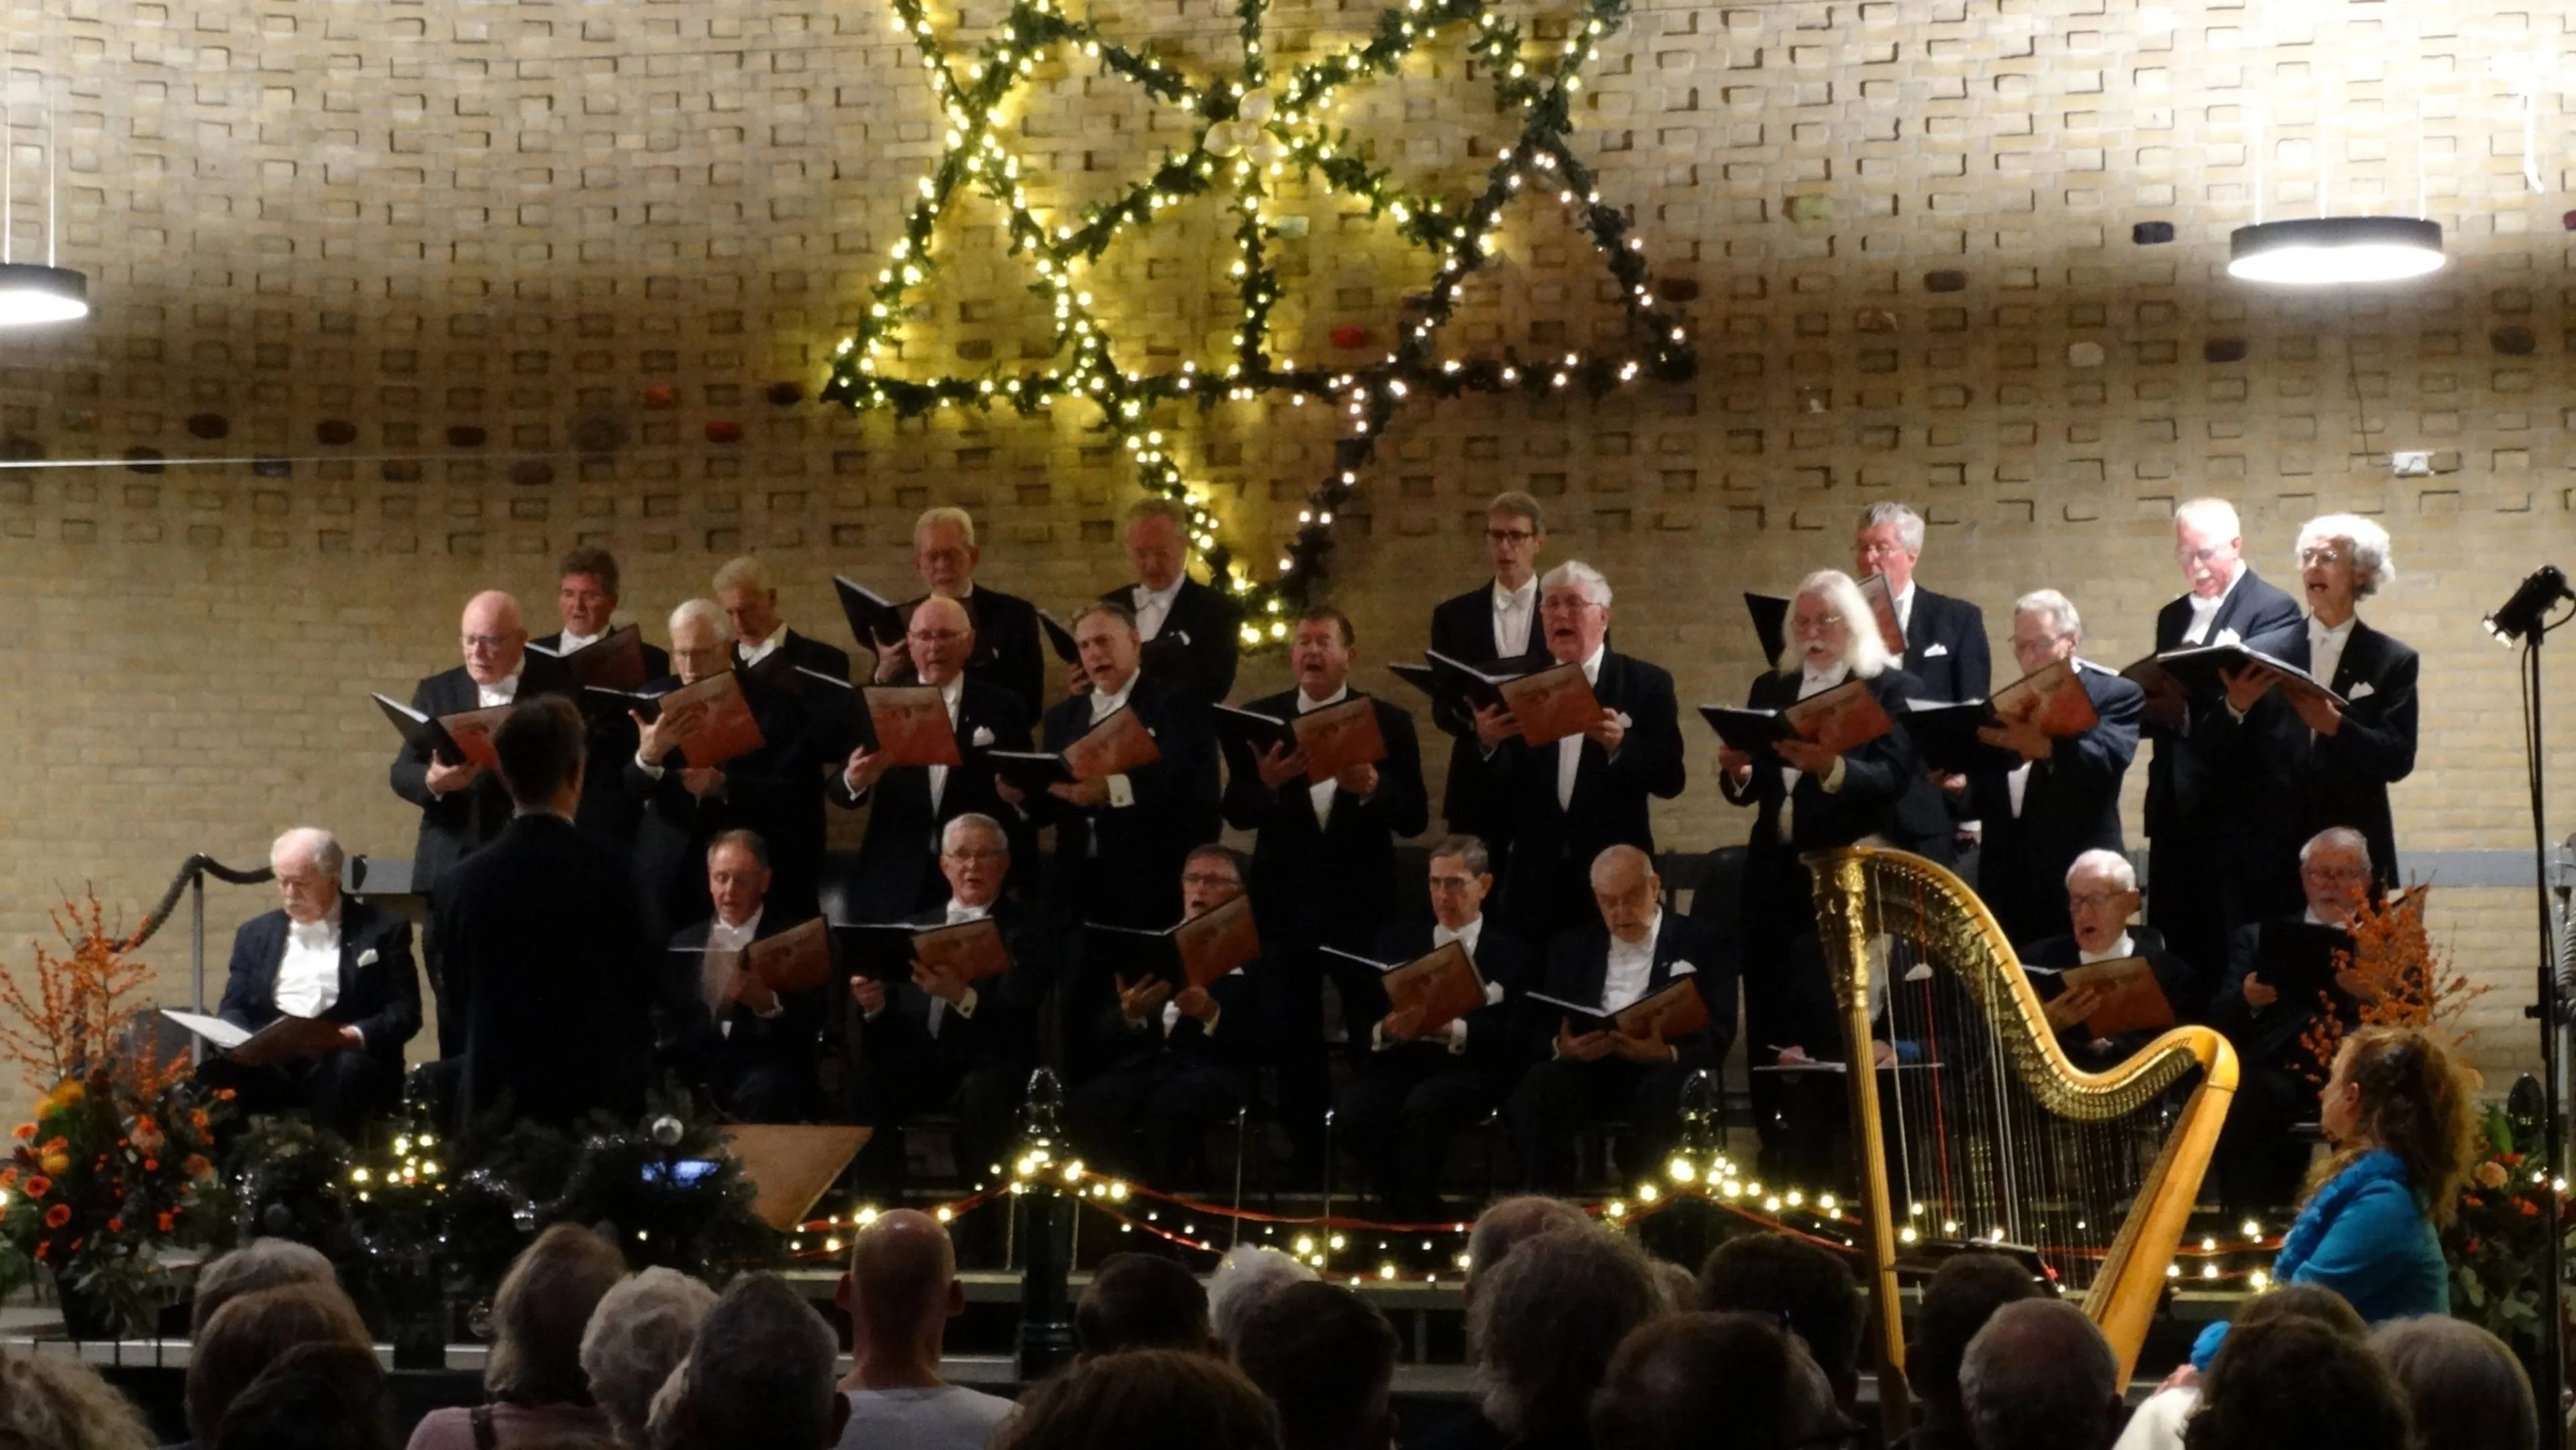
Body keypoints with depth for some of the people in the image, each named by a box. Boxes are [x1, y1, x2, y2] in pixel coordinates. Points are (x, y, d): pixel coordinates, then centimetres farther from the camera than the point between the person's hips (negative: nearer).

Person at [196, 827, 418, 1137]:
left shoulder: (382, 930, 10)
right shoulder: (256, 933, 22)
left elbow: (405, 1012, 3)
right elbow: (234, 1007, 17)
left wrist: (356, 1037, -17)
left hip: (348, 1059, -2)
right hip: (269, 1062, 2)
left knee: (347, 1070, -39)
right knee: (213, 1072, -31)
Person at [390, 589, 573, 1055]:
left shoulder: (558, 688, 2)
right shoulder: (436, 691, 12)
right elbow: (401, 772, 6)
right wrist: (433, 780, -16)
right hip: (451, 871, 3)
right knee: (455, 1009, 4)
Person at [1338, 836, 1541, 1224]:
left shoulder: (1511, 953, 13)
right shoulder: (1397, 941, 23)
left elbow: (1511, 1037, -1)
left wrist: (1449, 1029, -19)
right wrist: (1385, 1029, -13)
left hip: (1469, 1066, -3)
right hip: (1399, 1060, 3)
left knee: (1423, 1108, -37)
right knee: (1354, 1115, -30)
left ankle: (1414, 1213, -21)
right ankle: (1420, 1214, -15)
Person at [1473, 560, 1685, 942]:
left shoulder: (1646, 683, 0)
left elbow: (1671, 779, -6)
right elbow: (1503, 786, 3)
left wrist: (1620, 746, -23)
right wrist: (1490, 745, -18)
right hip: (1536, 878, 2)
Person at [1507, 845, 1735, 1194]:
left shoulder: (1699, 943, 8)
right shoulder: (1572, 947, 18)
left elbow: (1719, 1034, -1)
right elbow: (1535, 1027, 11)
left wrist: (1668, 1051, -23)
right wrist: (1560, 1047, -15)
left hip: (1661, 1067, -2)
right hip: (1587, 1064, 2)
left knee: (1665, 1091, -38)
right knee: (1538, 1086, -31)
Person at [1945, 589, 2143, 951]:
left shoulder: (2116, 695, -1)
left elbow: (2107, 759, -21)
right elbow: (1987, 796, 16)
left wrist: (2045, 747, -39)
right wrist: (1961, 785, -7)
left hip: (2076, 882, -5)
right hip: (2006, 883, 6)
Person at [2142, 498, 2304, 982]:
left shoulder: (2274, 610, -2)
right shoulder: (2173, 618, 19)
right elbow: (2155, 712, 15)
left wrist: (2190, 706, -32)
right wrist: (2159, 710, -8)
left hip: (2237, 812, -6)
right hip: (2175, 814, 7)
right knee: (2175, 952, 7)